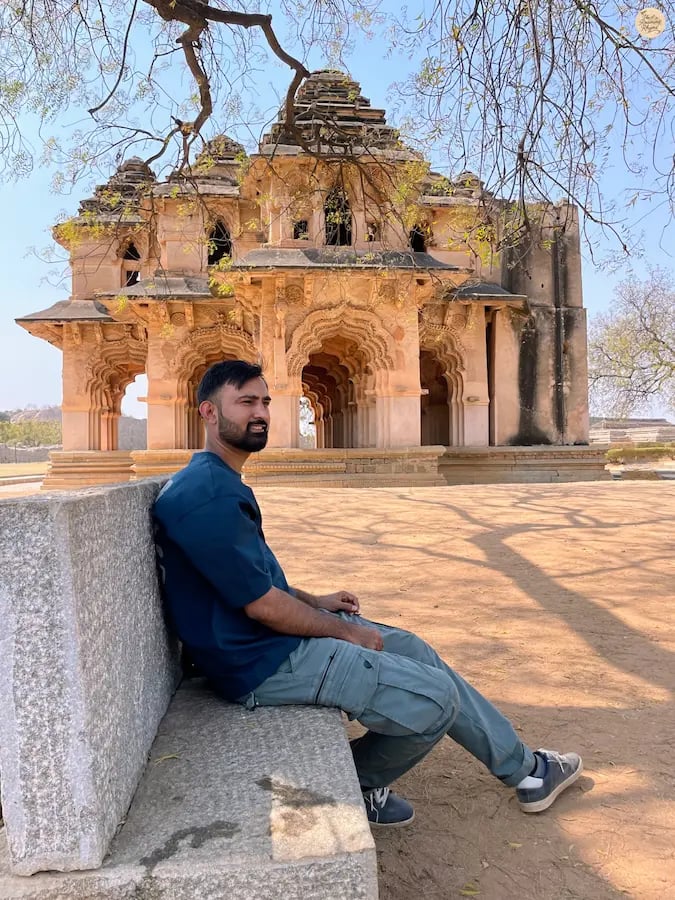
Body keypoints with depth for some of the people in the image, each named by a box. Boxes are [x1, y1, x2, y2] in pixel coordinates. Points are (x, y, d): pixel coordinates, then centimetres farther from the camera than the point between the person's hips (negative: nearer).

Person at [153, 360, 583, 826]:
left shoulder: (220, 482, 12)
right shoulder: (208, 495, -23)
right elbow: (262, 605, -22)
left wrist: (315, 601, 10)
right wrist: (346, 631, -9)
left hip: (276, 633, 11)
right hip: (264, 664, -11)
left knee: (412, 649, 14)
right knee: (435, 698, -11)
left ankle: (522, 767, 26)